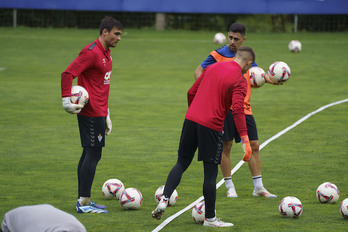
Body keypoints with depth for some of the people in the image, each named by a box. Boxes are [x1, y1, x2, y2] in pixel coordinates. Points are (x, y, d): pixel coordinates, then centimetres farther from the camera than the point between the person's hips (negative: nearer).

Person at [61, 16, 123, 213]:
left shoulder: (106, 53, 16)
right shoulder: (92, 52, -15)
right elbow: (68, 74, -21)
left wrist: (106, 114, 25)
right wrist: (67, 100, -27)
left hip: (99, 112, 10)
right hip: (91, 113, -10)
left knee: (89, 154, 13)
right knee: (93, 154, -9)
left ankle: (83, 200, 18)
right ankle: (84, 202, -6)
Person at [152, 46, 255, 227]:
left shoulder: (212, 67, 14)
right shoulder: (240, 80, -5)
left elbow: (191, 92, 17)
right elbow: (237, 110, -16)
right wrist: (245, 139, -18)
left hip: (191, 119, 5)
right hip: (211, 127, -5)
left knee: (182, 163, 16)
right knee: (210, 172, 3)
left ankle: (164, 200, 0)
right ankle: (210, 218, 10)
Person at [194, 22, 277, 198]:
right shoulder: (219, 55, -3)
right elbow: (199, 71, 2)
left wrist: (267, 78, -2)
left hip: (244, 108, 4)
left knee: (254, 146, 3)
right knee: (226, 147, -2)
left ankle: (258, 187, 10)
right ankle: (229, 187, 9)